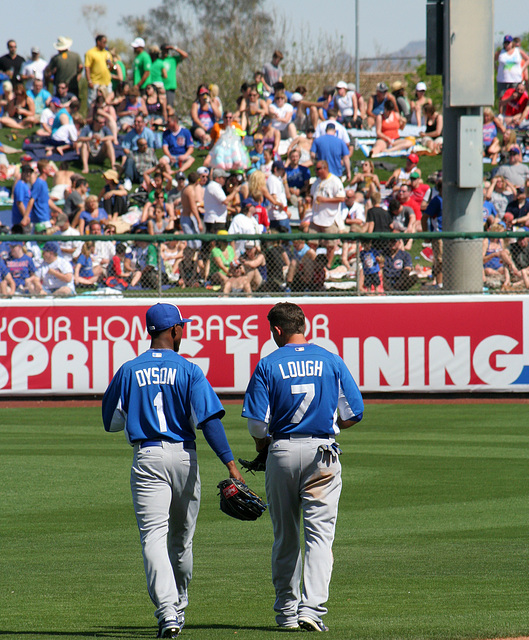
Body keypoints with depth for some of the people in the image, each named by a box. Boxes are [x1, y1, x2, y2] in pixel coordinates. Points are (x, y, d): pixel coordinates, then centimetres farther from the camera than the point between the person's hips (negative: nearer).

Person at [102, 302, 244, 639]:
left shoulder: (128, 372, 2)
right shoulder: (189, 371, -3)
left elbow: (111, 421, 9)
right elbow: (207, 419, -12)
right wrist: (230, 463, -14)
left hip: (146, 459, -1)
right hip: (183, 456, 1)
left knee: (153, 536, -8)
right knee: (181, 536, 18)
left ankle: (168, 613, -24)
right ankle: (178, 606, 33)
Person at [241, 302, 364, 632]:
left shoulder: (268, 365, -4)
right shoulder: (331, 361, 1)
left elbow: (258, 422, -8)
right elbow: (354, 412, 0)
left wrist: (262, 444, 12)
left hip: (282, 453, 0)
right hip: (322, 453, 0)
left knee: (285, 535, 12)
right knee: (320, 532, -2)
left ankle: (287, 610, 18)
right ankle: (312, 607, -16)